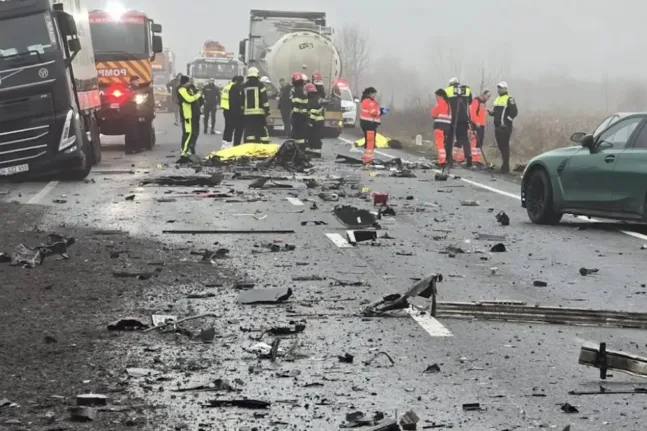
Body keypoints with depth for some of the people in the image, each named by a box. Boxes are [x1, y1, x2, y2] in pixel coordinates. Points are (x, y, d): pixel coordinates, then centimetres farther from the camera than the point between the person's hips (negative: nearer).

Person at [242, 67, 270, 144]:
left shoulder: (244, 86, 9)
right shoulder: (260, 85, -3)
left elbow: (241, 100, 13)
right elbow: (265, 99, -9)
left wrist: (242, 110, 21)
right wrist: (267, 110, -4)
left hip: (247, 112, 3)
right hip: (259, 112, -3)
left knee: (249, 131, 3)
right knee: (263, 131, 2)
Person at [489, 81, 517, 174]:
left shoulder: (509, 99, -8)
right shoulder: (497, 99, 19)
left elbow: (514, 112, -14)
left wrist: (508, 120, -17)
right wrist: (491, 112, 5)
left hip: (505, 127, -9)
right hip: (497, 126, 9)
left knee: (504, 146, -9)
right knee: (500, 146, 12)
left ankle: (506, 167, -7)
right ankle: (505, 164, 21)